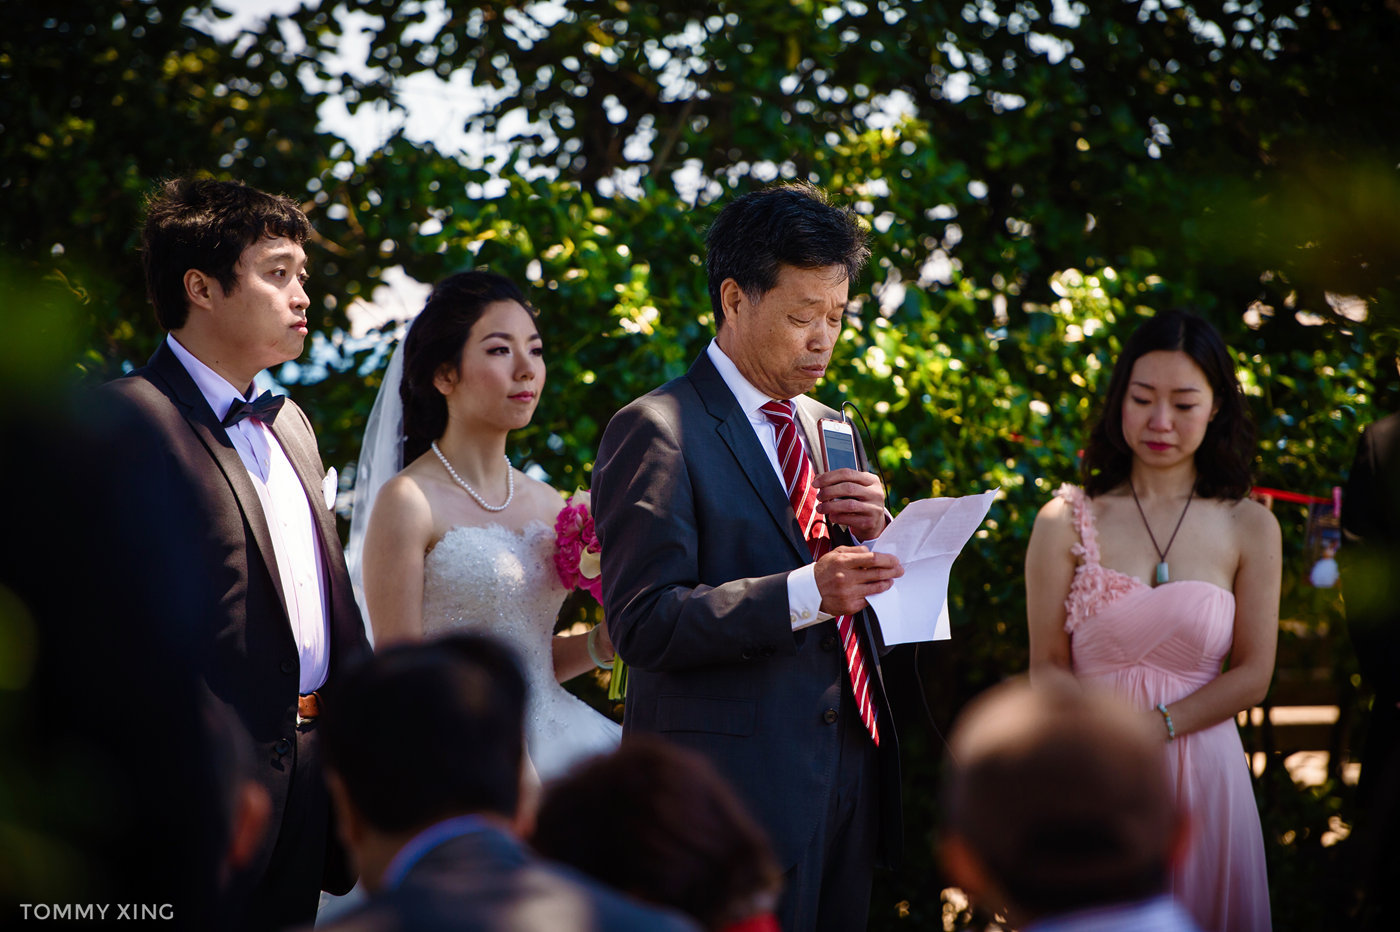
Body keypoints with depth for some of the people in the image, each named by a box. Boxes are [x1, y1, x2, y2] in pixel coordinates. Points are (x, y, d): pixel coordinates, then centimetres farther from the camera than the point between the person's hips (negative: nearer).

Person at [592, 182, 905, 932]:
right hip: (733, 785, -7)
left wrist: (873, 530, -1)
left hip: (851, 776, 7)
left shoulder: (830, 430, 17)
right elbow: (642, 624, -16)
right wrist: (806, 592, -27)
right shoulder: (656, 432, -8)